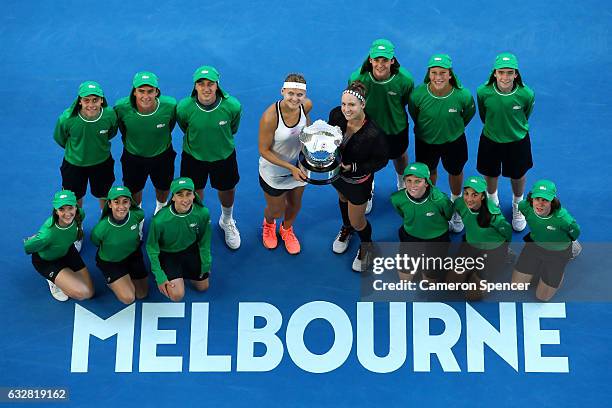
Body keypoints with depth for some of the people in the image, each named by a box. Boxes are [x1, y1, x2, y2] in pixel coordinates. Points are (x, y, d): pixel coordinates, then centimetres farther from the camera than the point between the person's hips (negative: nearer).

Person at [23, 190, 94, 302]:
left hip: (67, 251, 6)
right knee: (82, 293, -20)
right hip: (46, 261, -5)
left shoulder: (80, 214, -27)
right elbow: (27, 247, -24)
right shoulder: (47, 234, -42)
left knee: (90, 293, 5)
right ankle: (53, 280, 7)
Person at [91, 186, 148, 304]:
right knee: (128, 298, -13)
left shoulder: (137, 215, -27)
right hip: (110, 262, -3)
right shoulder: (101, 229, -36)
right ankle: (111, 281, 17)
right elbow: (95, 243, -12)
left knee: (142, 294, 13)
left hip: (133, 255, 4)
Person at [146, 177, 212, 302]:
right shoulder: (159, 220, -34)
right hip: (167, 254, -3)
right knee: (177, 295, -16)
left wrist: (206, 265, 4)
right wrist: (159, 277, -15)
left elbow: (204, 241, -6)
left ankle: (184, 271, 42)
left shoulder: (203, 213, -25)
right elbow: (152, 248, -18)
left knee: (203, 287, 16)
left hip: (191, 250, 4)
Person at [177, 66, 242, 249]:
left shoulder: (232, 106, -26)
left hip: (224, 156, 1)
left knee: (227, 192, 23)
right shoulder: (184, 108, -27)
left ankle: (227, 222, 56)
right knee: (195, 193, 20)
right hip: (193, 157, -1)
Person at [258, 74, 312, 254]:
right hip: (274, 171, -4)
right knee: (276, 211, 20)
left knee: (295, 204, 27)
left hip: (298, 166, 4)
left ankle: (286, 230, 61)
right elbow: (264, 150, -24)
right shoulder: (270, 116, -36)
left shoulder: (306, 105, -21)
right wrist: (291, 168, -26)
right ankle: (268, 225, 59)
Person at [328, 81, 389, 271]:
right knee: (342, 199, 35)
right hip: (336, 172, 5)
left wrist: (352, 167, -29)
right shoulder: (336, 114, -25)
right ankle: (346, 228, 67)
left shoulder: (373, 134, -39)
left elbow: (381, 161, -22)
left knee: (357, 222, 14)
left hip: (358, 181, -5)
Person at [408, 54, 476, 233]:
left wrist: (455, 128, 8)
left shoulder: (463, 95, -30)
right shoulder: (418, 94, -30)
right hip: (425, 142, 0)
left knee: (455, 172, 25)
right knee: (429, 172, 26)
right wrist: (424, 129, 8)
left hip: (454, 141, 1)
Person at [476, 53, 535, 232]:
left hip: (517, 142, 0)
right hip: (490, 141, 1)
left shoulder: (526, 94, -27)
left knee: (518, 177, 22)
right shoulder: (483, 92, -26)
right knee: (490, 175, 24)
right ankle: (492, 201, 58)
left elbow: (525, 116, -3)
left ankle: (518, 205, 54)